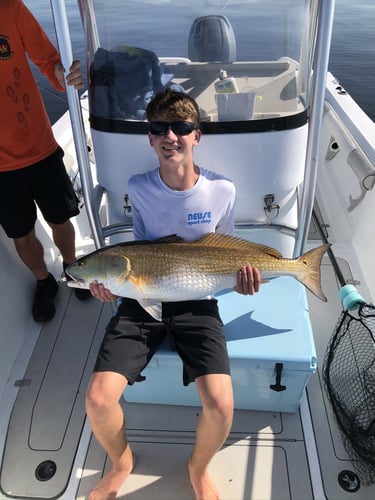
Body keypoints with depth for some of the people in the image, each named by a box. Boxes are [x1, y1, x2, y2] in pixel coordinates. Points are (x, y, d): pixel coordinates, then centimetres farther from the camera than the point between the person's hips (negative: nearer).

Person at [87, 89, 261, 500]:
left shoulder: (221, 190, -5)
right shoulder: (138, 188, -2)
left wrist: (241, 271, -10)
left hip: (196, 302, -1)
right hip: (141, 299, 2)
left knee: (220, 407, -19)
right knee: (98, 400, -14)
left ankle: (199, 466, 20)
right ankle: (121, 461, 24)